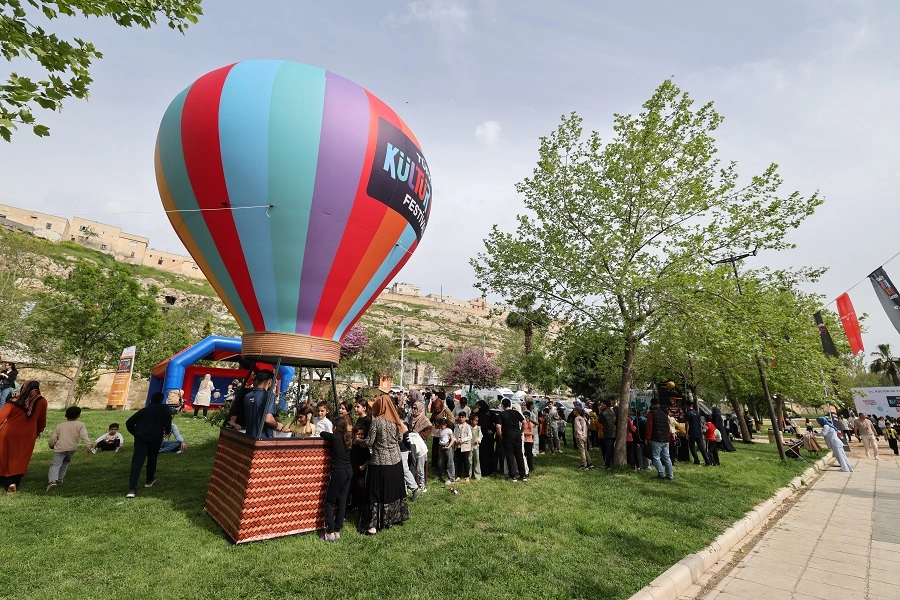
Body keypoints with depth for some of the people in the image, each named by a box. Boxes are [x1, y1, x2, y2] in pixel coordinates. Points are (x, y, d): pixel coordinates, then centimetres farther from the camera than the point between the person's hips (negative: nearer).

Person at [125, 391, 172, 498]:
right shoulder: (164, 408, 10)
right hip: (155, 437, -2)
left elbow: (129, 422, 16)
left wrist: (134, 433, 29)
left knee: (137, 461, -3)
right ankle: (149, 480, 37)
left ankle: (132, 489, -13)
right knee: (152, 458, 20)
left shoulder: (144, 410, 22)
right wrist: (167, 431, 1)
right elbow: (168, 417, -12)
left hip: (140, 437, 2)